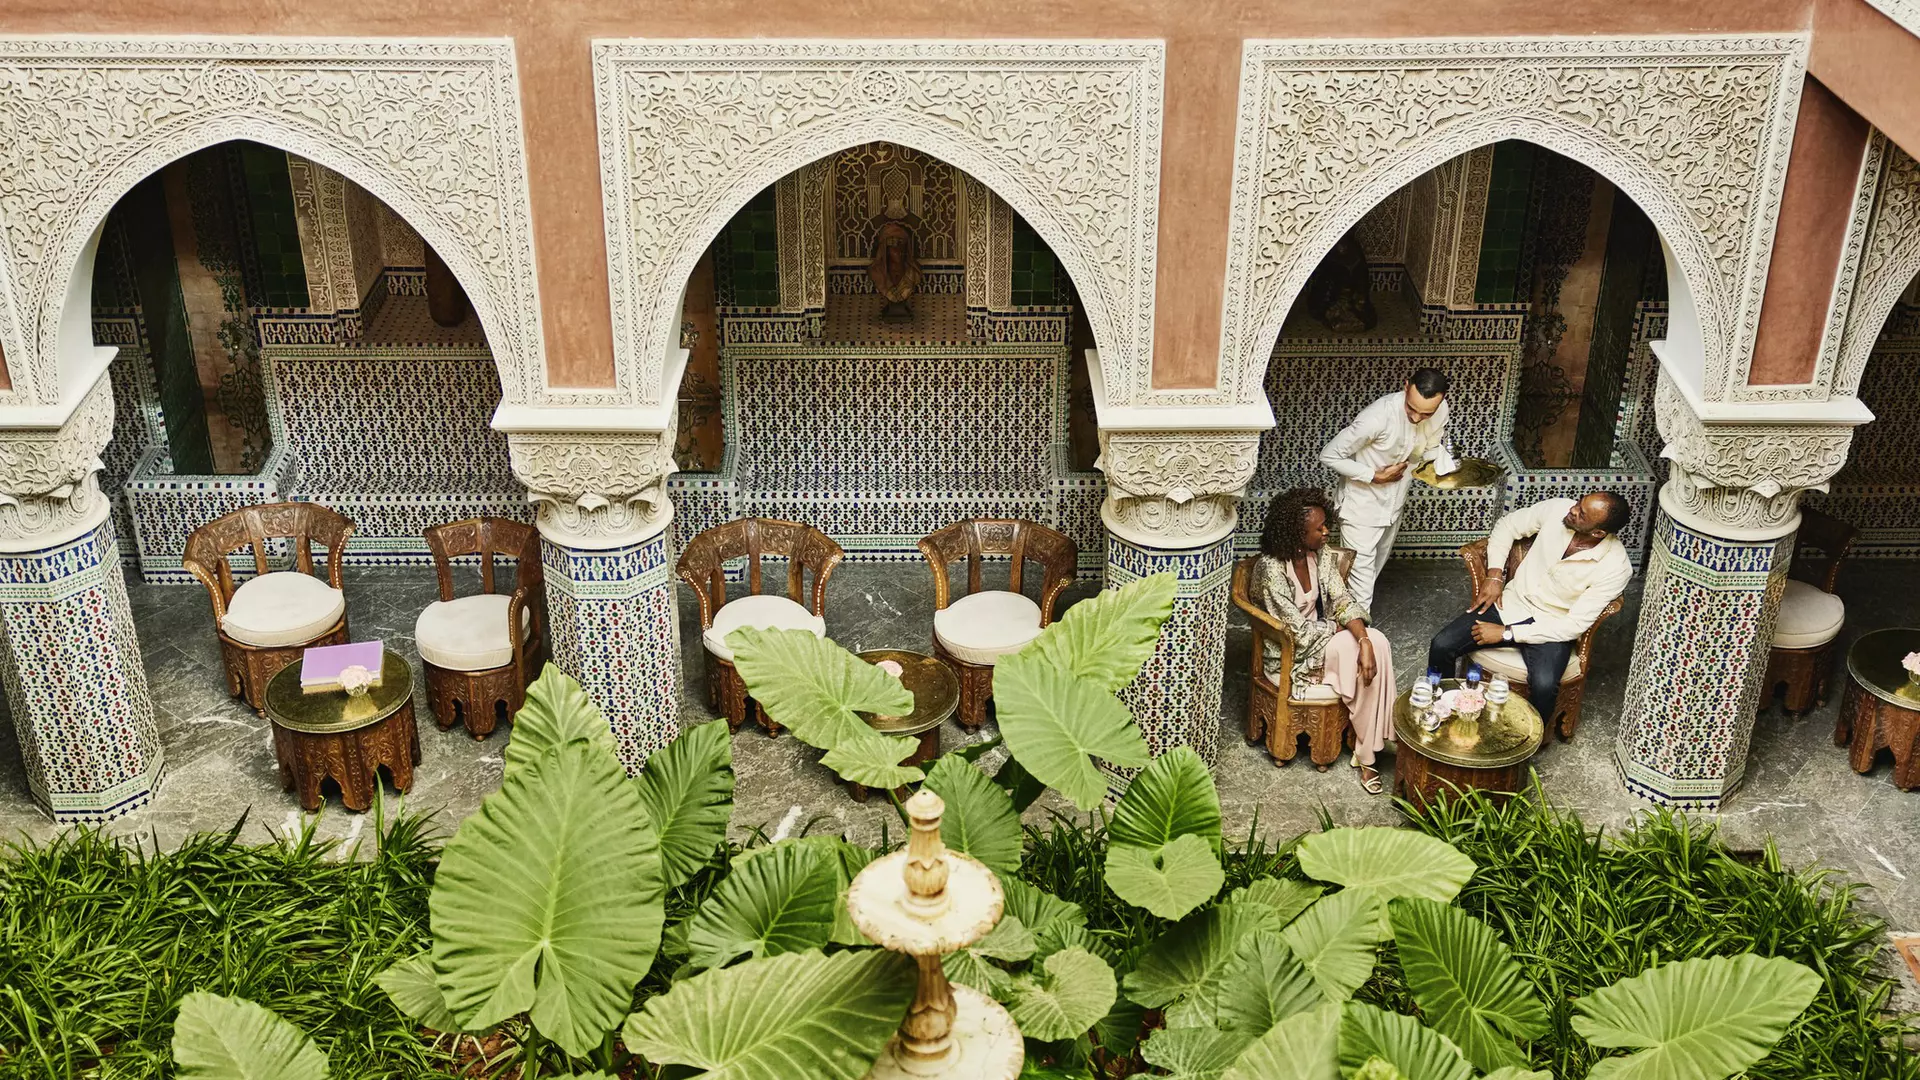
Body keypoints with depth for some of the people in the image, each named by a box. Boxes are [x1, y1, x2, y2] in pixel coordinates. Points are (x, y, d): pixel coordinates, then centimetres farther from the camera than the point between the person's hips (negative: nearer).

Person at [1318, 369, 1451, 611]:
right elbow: (1329, 456, -27)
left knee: (1377, 566, 25)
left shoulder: (1440, 410, -15)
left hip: (1393, 504, 7)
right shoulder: (1379, 416, -35)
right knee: (1361, 574, -4)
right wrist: (1374, 476, -26)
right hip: (1362, 505, -7)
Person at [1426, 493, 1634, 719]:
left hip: (1553, 628, -4)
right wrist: (1494, 575, -5)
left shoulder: (1616, 567, -22)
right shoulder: (1558, 509, -12)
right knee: (1441, 645, -14)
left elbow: (1576, 625, -20)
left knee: (1544, 685, -33)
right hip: (1512, 603, 4)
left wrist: (1507, 633, -21)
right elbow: (1507, 526, 7)